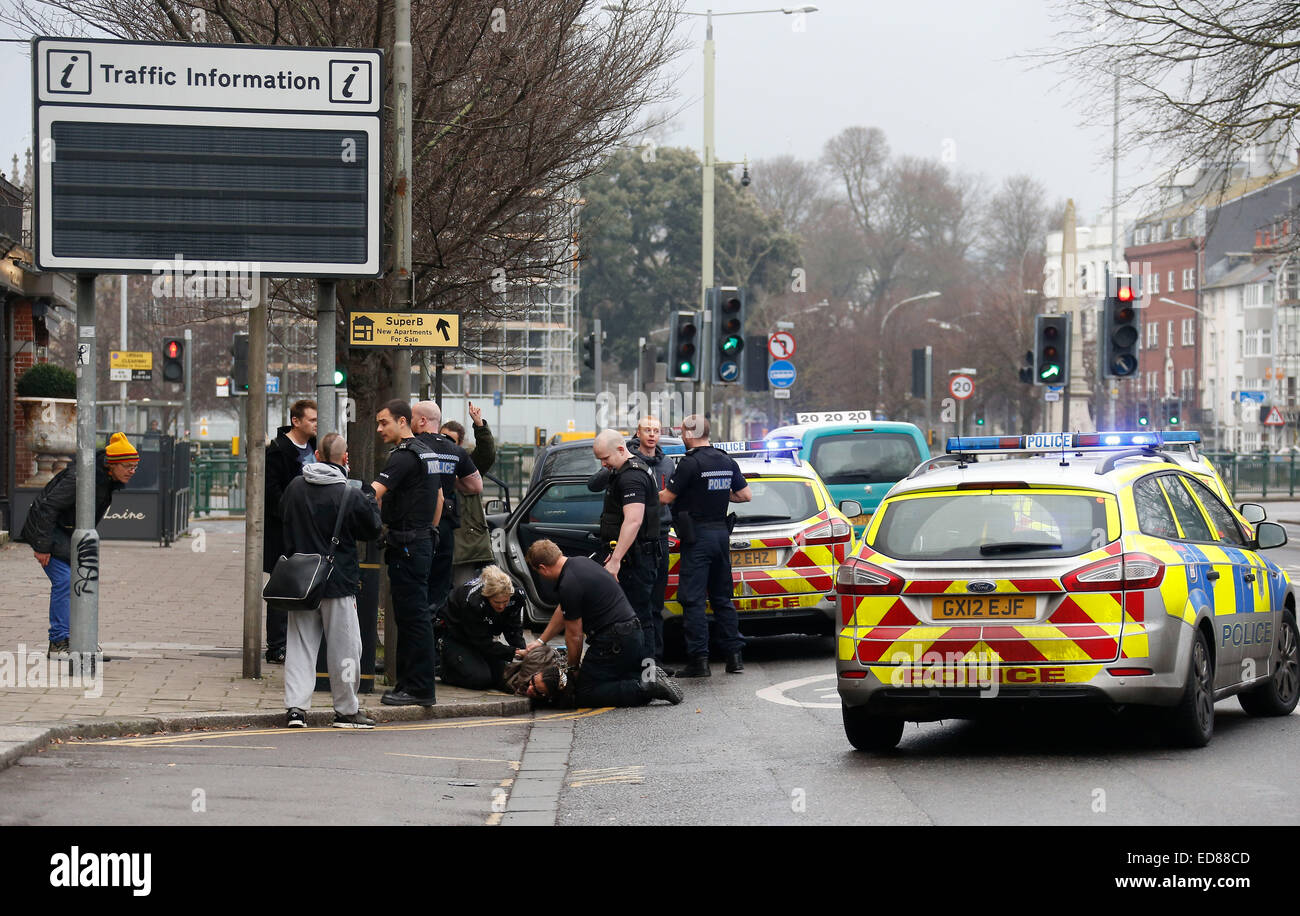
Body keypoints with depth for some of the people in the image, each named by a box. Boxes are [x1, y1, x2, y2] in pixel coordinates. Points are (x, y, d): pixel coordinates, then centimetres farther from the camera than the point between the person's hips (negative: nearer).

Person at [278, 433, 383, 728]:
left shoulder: (295, 486, 2)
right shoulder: (350, 496, -13)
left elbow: (283, 516, 19)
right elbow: (373, 530, -2)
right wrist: (371, 502, 12)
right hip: (338, 581, -4)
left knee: (300, 644, 8)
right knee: (344, 646, 6)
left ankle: (296, 706, -1)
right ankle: (347, 710, 12)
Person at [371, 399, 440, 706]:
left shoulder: (405, 456, -15)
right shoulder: (426, 452, 17)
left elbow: (373, 494, -25)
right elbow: (439, 498, 26)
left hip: (407, 543, -10)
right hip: (422, 539, 10)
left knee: (413, 615, -8)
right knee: (412, 614, 12)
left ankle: (419, 688, -7)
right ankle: (408, 682, 16)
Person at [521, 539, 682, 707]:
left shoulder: (568, 586, -18)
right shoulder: (580, 562, 12)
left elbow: (574, 635, -7)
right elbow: (563, 611, 26)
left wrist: (573, 667, 10)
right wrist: (540, 641, 30)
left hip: (613, 641, -10)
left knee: (585, 695, -5)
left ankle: (645, 687, -17)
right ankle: (647, 674, 5)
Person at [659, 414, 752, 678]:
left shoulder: (690, 464, -14)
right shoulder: (728, 462, 7)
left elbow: (666, 498, -11)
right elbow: (746, 495, 12)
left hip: (697, 537, -7)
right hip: (721, 533, 7)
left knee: (693, 600, -4)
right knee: (722, 598, 14)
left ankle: (699, 659, -8)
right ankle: (734, 655, 12)